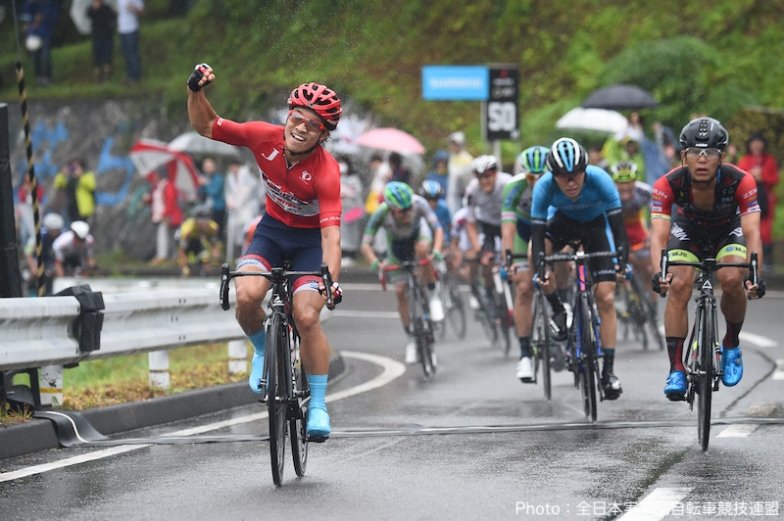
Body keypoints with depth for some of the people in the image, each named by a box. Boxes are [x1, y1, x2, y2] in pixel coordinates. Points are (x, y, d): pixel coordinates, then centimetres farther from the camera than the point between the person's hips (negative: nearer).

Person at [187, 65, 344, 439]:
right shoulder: (265, 137, -20)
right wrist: (195, 91, -26)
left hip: (309, 240, -3)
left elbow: (331, 233, -36)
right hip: (271, 230, 3)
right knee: (247, 296, -25)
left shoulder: (326, 171, -29)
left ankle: (318, 405, 0)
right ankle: (262, 349, 8)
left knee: (306, 318, -19)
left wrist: (331, 280, -50)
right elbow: (205, 126, -8)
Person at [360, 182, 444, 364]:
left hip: (418, 235, -1)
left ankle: (434, 296, -18)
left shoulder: (418, 203, -35)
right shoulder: (381, 214, -35)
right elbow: (365, 244, -33)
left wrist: (437, 251, -53)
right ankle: (411, 340, 7)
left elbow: (437, 228, -35)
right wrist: (375, 262, -51)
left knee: (422, 249, -37)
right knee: (400, 291, -8)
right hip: (397, 246, 1)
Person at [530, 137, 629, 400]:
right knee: (534, 252, -29)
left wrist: (622, 260, -47)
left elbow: (617, 223, -34)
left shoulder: (599, 179, -35)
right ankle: (558, 311, -5)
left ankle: (608, 371, -4)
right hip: (563, 221, 2)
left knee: (606, 298, -11)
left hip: (596, 224, -2)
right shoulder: (544, 186, -32)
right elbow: (538, 231, -32)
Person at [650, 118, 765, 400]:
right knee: (678, 286, -24)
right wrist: (659, 273, -56)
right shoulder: (668, 184, -32)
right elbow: (659, 235, -37)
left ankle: (731, 345, 0)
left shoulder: (740, 182, -34)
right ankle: (676, 370, -16)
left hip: (728, 231, 0)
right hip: (688, 231, 1)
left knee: (732, 279, -28)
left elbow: (752, 232, -39)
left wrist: (755, 276, -54)